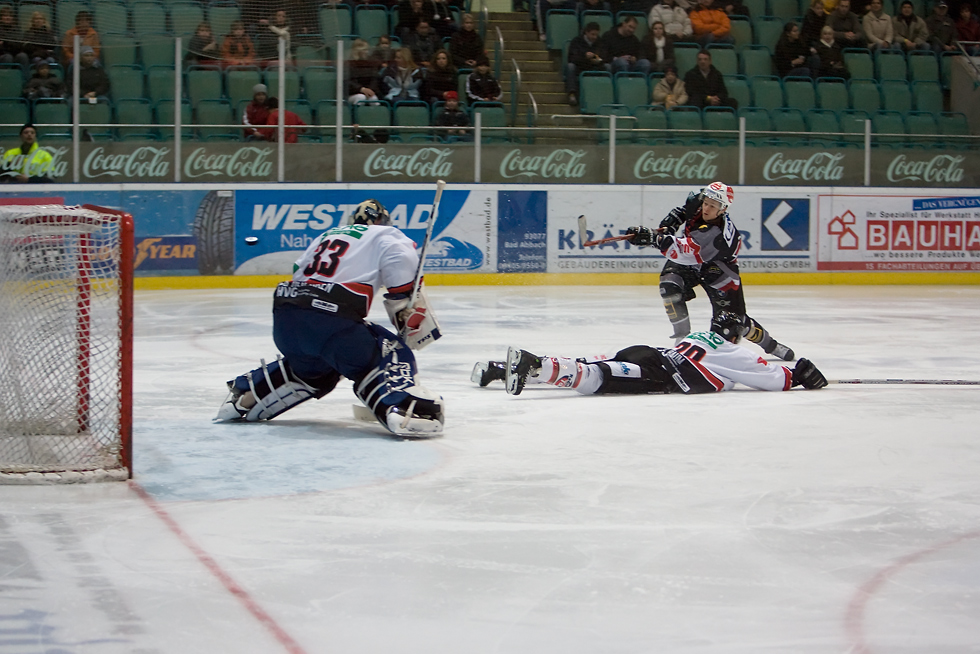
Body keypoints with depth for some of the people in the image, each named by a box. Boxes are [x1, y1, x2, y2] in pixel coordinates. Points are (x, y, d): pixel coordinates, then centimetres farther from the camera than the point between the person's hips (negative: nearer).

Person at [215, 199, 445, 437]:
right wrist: (412, 317, -1)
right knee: (390, 355, -3)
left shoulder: (328, 235, 33)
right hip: (329, 316, -7)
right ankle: (401, 411, -30)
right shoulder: (386, 236, 15)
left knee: (313, 368, 33)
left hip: (284, 314, 7)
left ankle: (242, 397, 35)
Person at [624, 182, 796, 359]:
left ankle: (770, 345, 23)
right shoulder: (697, 202, -21)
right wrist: (671, 222, -8)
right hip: (687, 264, 6)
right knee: (669, 285, -23)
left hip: (717, 270, -6)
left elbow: (686, 254, -50)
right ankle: (682, 336, -9)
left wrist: (656, 239, -60)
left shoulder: (719, 236, -40)